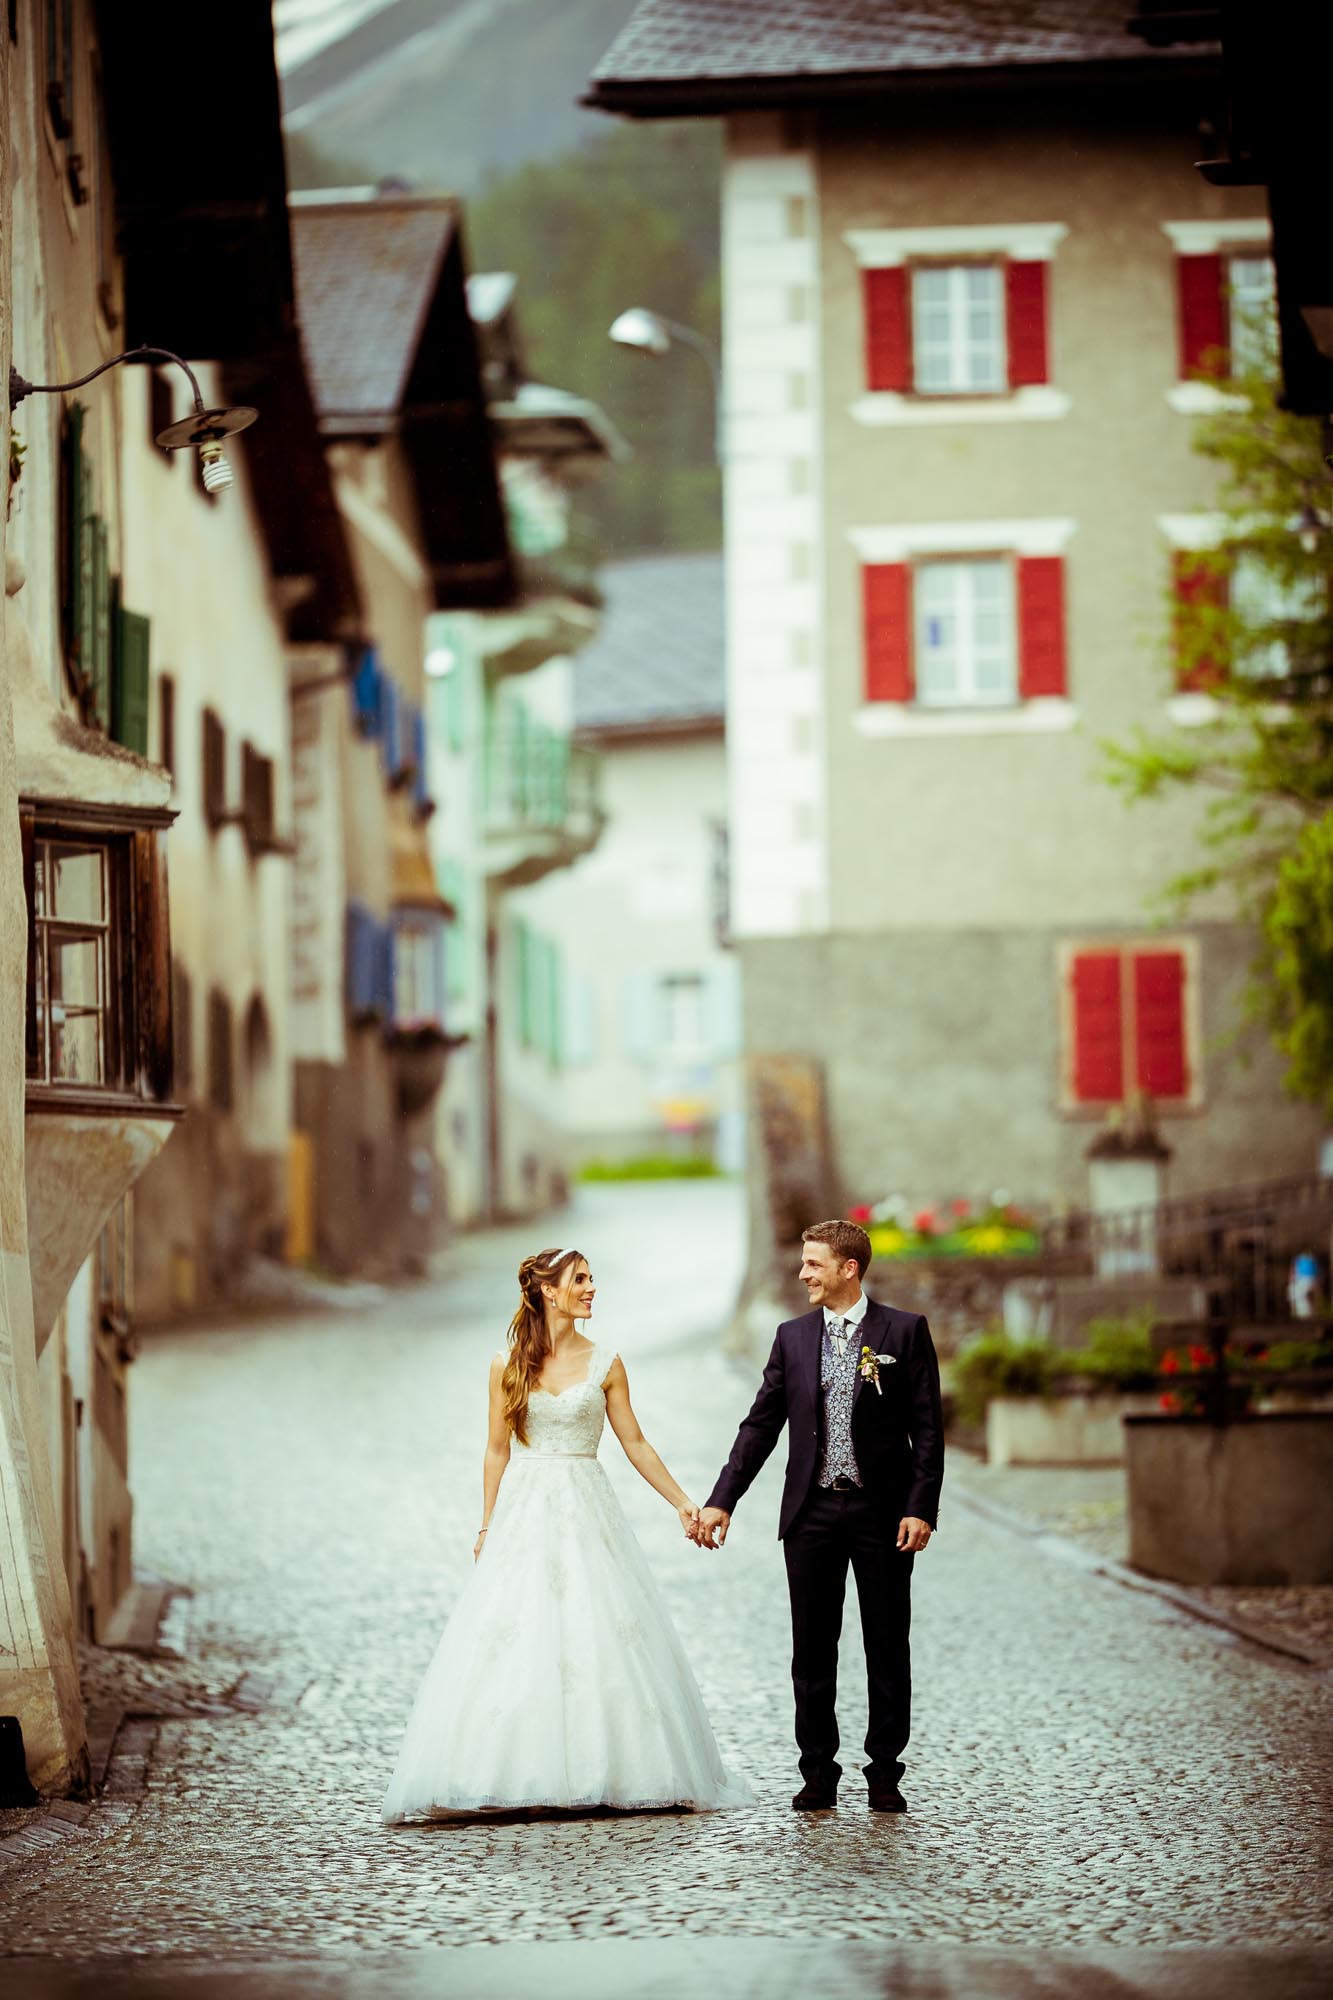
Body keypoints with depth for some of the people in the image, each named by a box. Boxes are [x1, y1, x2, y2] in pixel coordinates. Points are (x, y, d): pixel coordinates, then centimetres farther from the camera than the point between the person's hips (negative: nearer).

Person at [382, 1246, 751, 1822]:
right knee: (512, 1645, -5)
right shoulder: (508, 1365, 3)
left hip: (586, 1514, 0)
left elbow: (635, 1443, 6)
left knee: (598, 1640, -3)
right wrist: (487, 1528, 4)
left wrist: (682, 1502, 1)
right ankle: (509, 1773, 0)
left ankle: (607, 1770, 5)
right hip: (523, 1511, 0)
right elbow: (497, 1450, 6)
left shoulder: (605, 1363, 4)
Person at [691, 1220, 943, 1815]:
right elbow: (761, 1425, 10)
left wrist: (920, 1509, -11)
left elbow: (927, 1428, -3)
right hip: (812, 1512, 3)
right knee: (812, 1649, 5)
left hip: (882, 1512, -3)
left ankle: (884, 1772, 11)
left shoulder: (904, 1331, -1)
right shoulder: (793, 1337, 8)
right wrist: (722, 1500, 3)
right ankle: (818, 1773, 11)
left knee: (888, 1648, 3)